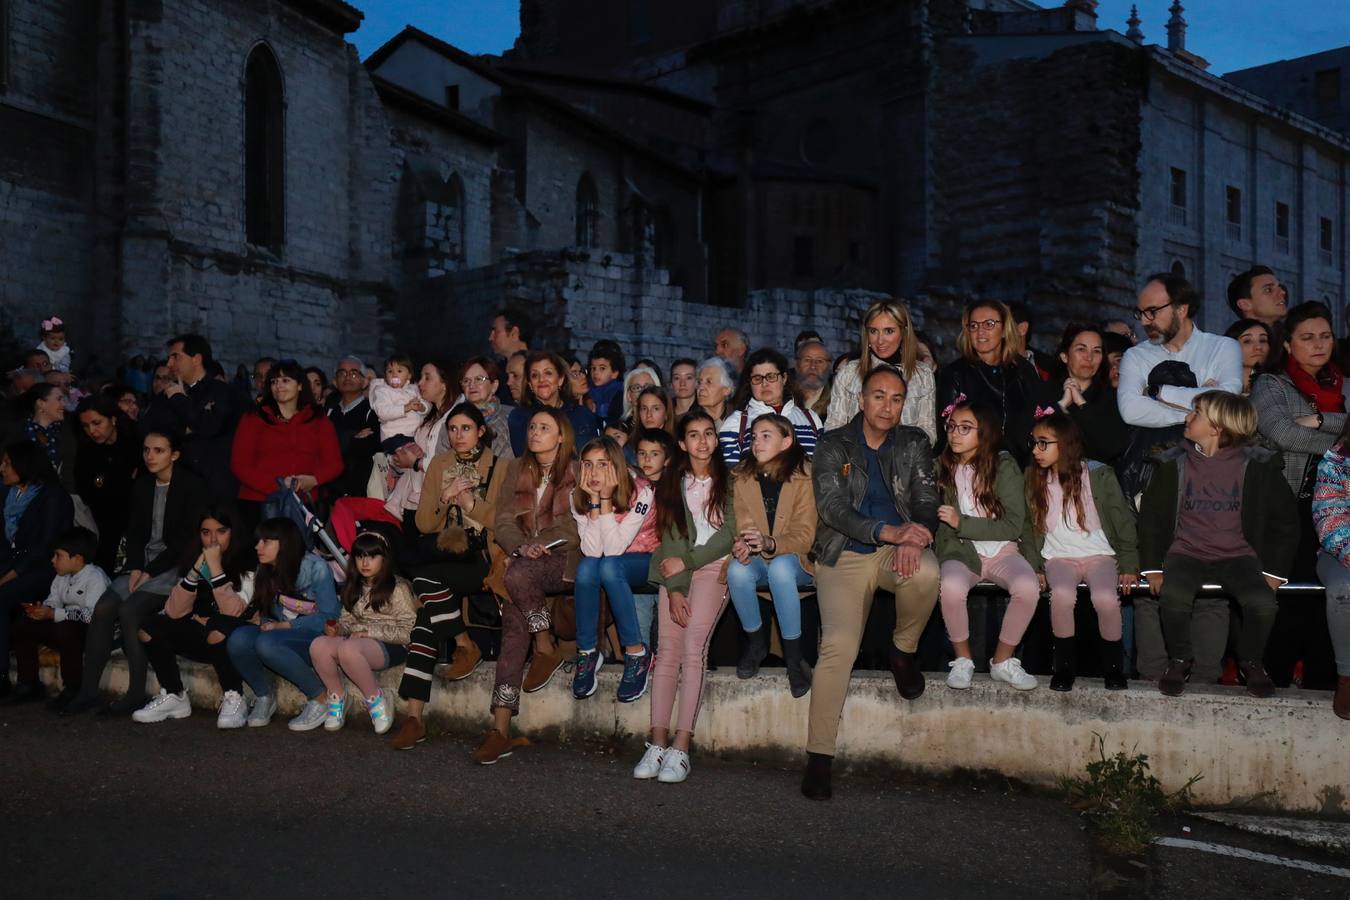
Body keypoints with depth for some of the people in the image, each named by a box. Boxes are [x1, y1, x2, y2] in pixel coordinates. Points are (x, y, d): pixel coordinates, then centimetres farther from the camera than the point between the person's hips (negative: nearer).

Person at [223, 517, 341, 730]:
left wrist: (283, 626, -18)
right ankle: (264, 696, 0)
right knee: (238, 639, -24)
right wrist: (259, 619, -8)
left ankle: (320, 699, -18)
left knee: (267, 643, -34)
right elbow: (265, 613, 16)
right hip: (283, 635, 6)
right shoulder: (267, 573, 7)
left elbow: (328, 617, -13)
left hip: (317, 639, -6)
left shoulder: (315, 567, -12)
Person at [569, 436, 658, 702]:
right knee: (586, 568, -31)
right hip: (608, 564, 3)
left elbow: (614, 548, -28)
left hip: (643, 561, -3)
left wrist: (606, 498, -30)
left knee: (608, 567, -35)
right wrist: (594, 500, -26)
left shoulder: (640, 492, -21)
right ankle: (587, 652, -16)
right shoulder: (579, 498, -9)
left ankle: (637, 653, -22)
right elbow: (592, 551, -22)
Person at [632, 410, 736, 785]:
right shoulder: (673, 484, 12)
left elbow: (729, 534, -2)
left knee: (693, 644, -19)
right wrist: (675, 588, -8)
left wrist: (687, 562, -8)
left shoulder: (728, 480, 6)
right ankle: (658, 743, -13)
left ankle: (682, 746, -21)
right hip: (675, 568, 3)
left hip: (714, 565, -3)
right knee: (668, 648, -12)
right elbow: (671, 536, 3)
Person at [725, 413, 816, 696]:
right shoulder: (742, 478, 2)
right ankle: (756, 642, -5)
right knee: (737, 570, -31)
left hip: (793, 560, -3)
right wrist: (740, 544, -28)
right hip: (757, 560, 3)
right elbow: (741, 524, -3)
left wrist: (770, 543, -34)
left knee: (780, 568, -37)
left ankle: (794, 656, -22)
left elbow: (805, 535, -15)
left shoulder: (803, 476, -10)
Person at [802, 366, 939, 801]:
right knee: (839, 645, -22)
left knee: (925, 573, -35)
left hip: (898, 549, 2)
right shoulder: (833, 446, 3)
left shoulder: (915, 444, 11)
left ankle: (904, 651, -4)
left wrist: (914, 536, -22)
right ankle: (819, 755, -15)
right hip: (844, 556, -2)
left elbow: (927, 501, 2)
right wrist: (887, 531, -27)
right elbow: (832, 507, -10)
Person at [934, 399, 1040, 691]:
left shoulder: (1004, 465, -2)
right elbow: (939, 524, 14)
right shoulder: (942, 468, 7)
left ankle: (1002, 661, -7)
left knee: (1028, 587, -32)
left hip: (1002, 550, 0)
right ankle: (962, 660, -7)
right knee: (951, 587, -34)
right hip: (961, 552, 1)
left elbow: (1014, 525, -7)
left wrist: (962, 523, -16)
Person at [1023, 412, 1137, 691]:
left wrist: (1129, 565, -2)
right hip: (1058, 556, 2)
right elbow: (1029, 526, 8)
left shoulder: (1099, 475, -4)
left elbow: (1123, 520, 1)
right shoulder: (1034, 479, 4)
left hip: (1099, 554, -1)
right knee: (1062, 594, -32)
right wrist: (1034, 567, -2)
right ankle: (1065, 665, -12)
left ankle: (1113, 666, -6)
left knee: (1106, 598, -31)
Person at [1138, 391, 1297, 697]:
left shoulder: (1258, 465, -2)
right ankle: (1180, 660, -3)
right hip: (1186, 553, 1)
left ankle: (1250, 661, 3)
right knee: (1173, 597, -31)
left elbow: (1285, 521, 6)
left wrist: (1274, 571, -2)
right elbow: (1151, 516, 8)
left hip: (1238, 555, 0)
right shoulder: (1174, 463, 2)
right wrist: (1152, 567, -1)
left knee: (1263, 603, -29)